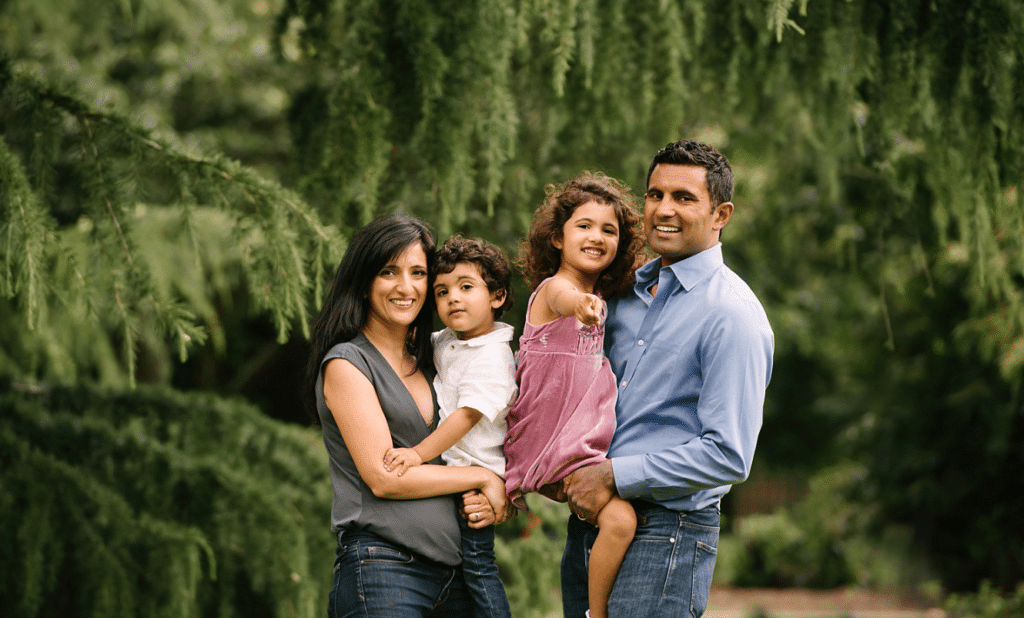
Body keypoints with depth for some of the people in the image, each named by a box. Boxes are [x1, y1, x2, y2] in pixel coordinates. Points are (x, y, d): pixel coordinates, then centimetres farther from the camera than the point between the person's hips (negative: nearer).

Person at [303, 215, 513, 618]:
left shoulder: (429, 362, 17)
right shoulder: (346, 363, -3)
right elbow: (382, 477, -11)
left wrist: (483, 502, 1)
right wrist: (483, 479, -4)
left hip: (452, 568, 7)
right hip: (382, 568, -6)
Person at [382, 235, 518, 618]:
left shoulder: (492, 357, -15)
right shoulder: (444, 341, 11)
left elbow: (468, 414, -24)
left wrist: (420, 453, -32)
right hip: (445, 477, 8)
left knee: (476, 564, -8)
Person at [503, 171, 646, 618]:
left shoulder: (602, 299, 14)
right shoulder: (553, 288, -12)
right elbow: (564, 297, -39)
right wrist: (582, 306, -61)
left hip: (590, 439, 9)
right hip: (557, 443, -9)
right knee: (619, 518, -23)